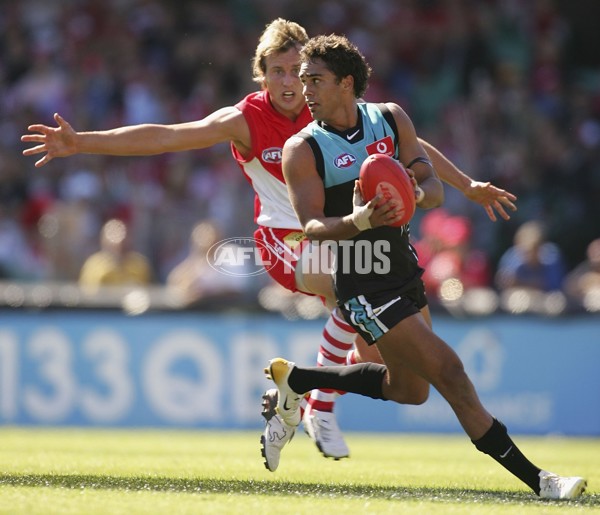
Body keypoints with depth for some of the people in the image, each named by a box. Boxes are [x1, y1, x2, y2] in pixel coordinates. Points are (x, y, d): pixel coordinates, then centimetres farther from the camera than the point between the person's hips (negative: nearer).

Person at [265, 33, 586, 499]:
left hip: (405, 271, 7)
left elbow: (433, 189, 1)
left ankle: (294, 378, 37)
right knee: (448, 370, -15)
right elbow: (312, 226, -19)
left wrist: (415, 195, -24)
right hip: (365, 287, -7)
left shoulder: (391, 118, 2)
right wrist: (357, 222, -40)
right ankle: (534, 479, -11)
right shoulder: (302, 151, -11)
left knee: (408, 389, 22)